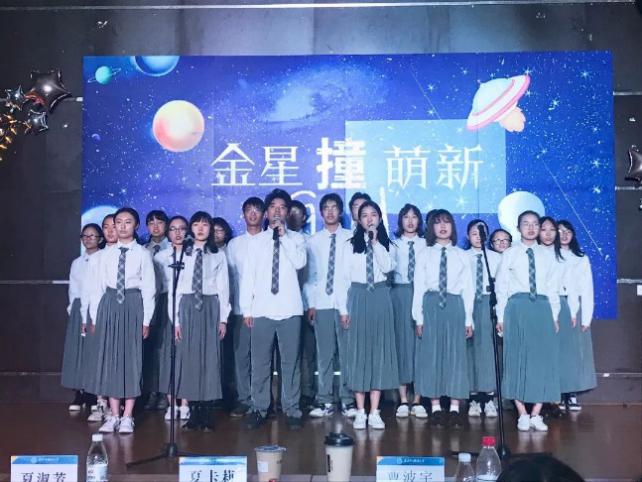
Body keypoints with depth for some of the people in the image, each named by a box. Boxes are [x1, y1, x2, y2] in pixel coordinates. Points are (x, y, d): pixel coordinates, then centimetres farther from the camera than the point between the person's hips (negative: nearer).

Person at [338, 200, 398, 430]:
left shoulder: (386, 244, 8)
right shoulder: (350, 245, 5)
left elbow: (387, 267, -11)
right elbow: (344, 277, 3)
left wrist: (375, 242, -11)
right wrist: (343, 308, -2)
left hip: (380, 298, 1)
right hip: (358, 298, -1)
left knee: (380, 350, 1)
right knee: (358, 351, 0)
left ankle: (374, 412, 7)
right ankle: (360, 412, 7)